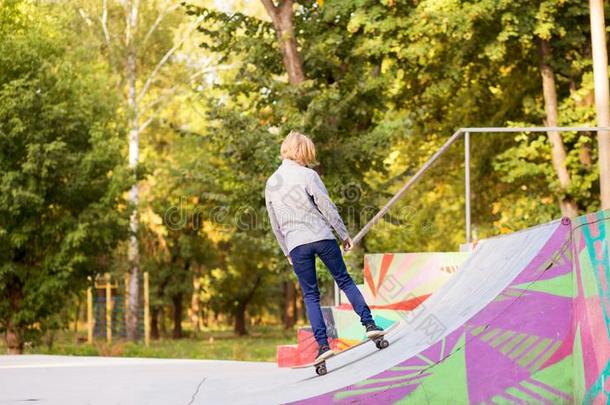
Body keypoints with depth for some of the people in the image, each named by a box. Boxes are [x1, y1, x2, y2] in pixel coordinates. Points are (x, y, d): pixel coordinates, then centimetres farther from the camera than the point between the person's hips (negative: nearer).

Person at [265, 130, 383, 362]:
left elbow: (275, 225, 15)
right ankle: (369, 323, 4)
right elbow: (327, 208, -5)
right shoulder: (308, 175, -5)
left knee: (310, 295, 5)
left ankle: (323, 344, -5)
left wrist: (287, 252, 23)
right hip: (322, 237, -2)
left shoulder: (271, 183, 10)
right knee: (344, 280, 11)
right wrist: (344, 235, 4)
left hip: (295, 244, 2)